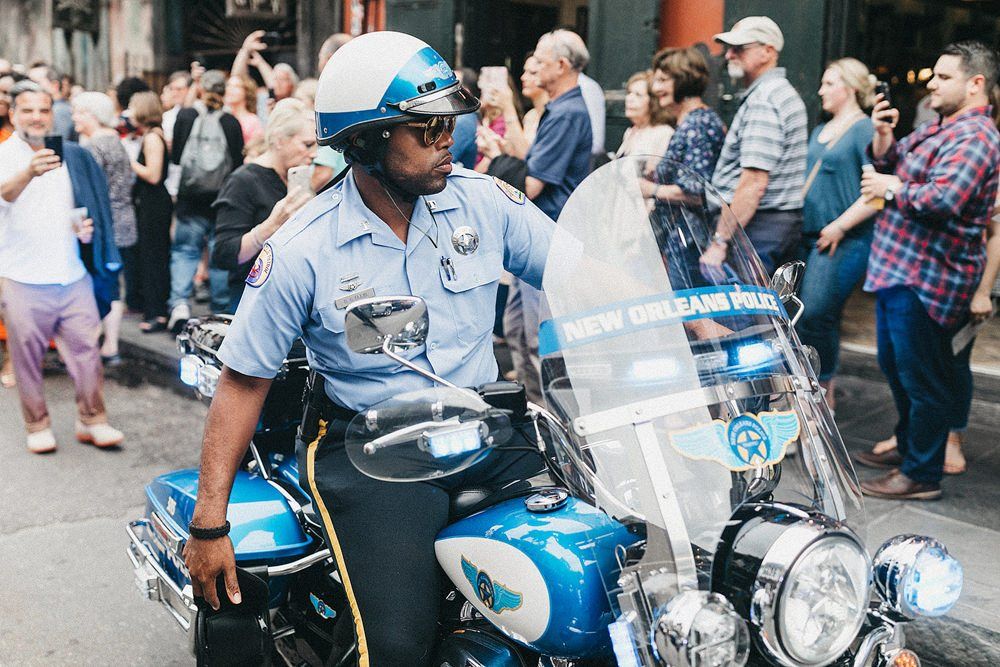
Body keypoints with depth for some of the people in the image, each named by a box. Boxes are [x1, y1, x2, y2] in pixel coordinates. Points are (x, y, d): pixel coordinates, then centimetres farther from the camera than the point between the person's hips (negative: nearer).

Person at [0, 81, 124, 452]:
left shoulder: (69, 155, 11)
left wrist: (86, 226, 2)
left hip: (71, 273, 4)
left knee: (85, 346, 4)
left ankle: (91, 419, 16)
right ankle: (37, 425, 19)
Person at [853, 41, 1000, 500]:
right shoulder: (939, 128, 16)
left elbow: (942, 200, -29)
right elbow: (891, 167, 20)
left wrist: (892, 188, -14)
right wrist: (883, 139, 1)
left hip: (927, 280, -11)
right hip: (899, 271, 11)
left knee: (922, 376, -2)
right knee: (896, 366, 22)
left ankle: (922, 475, 8)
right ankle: (907, 448, 38)